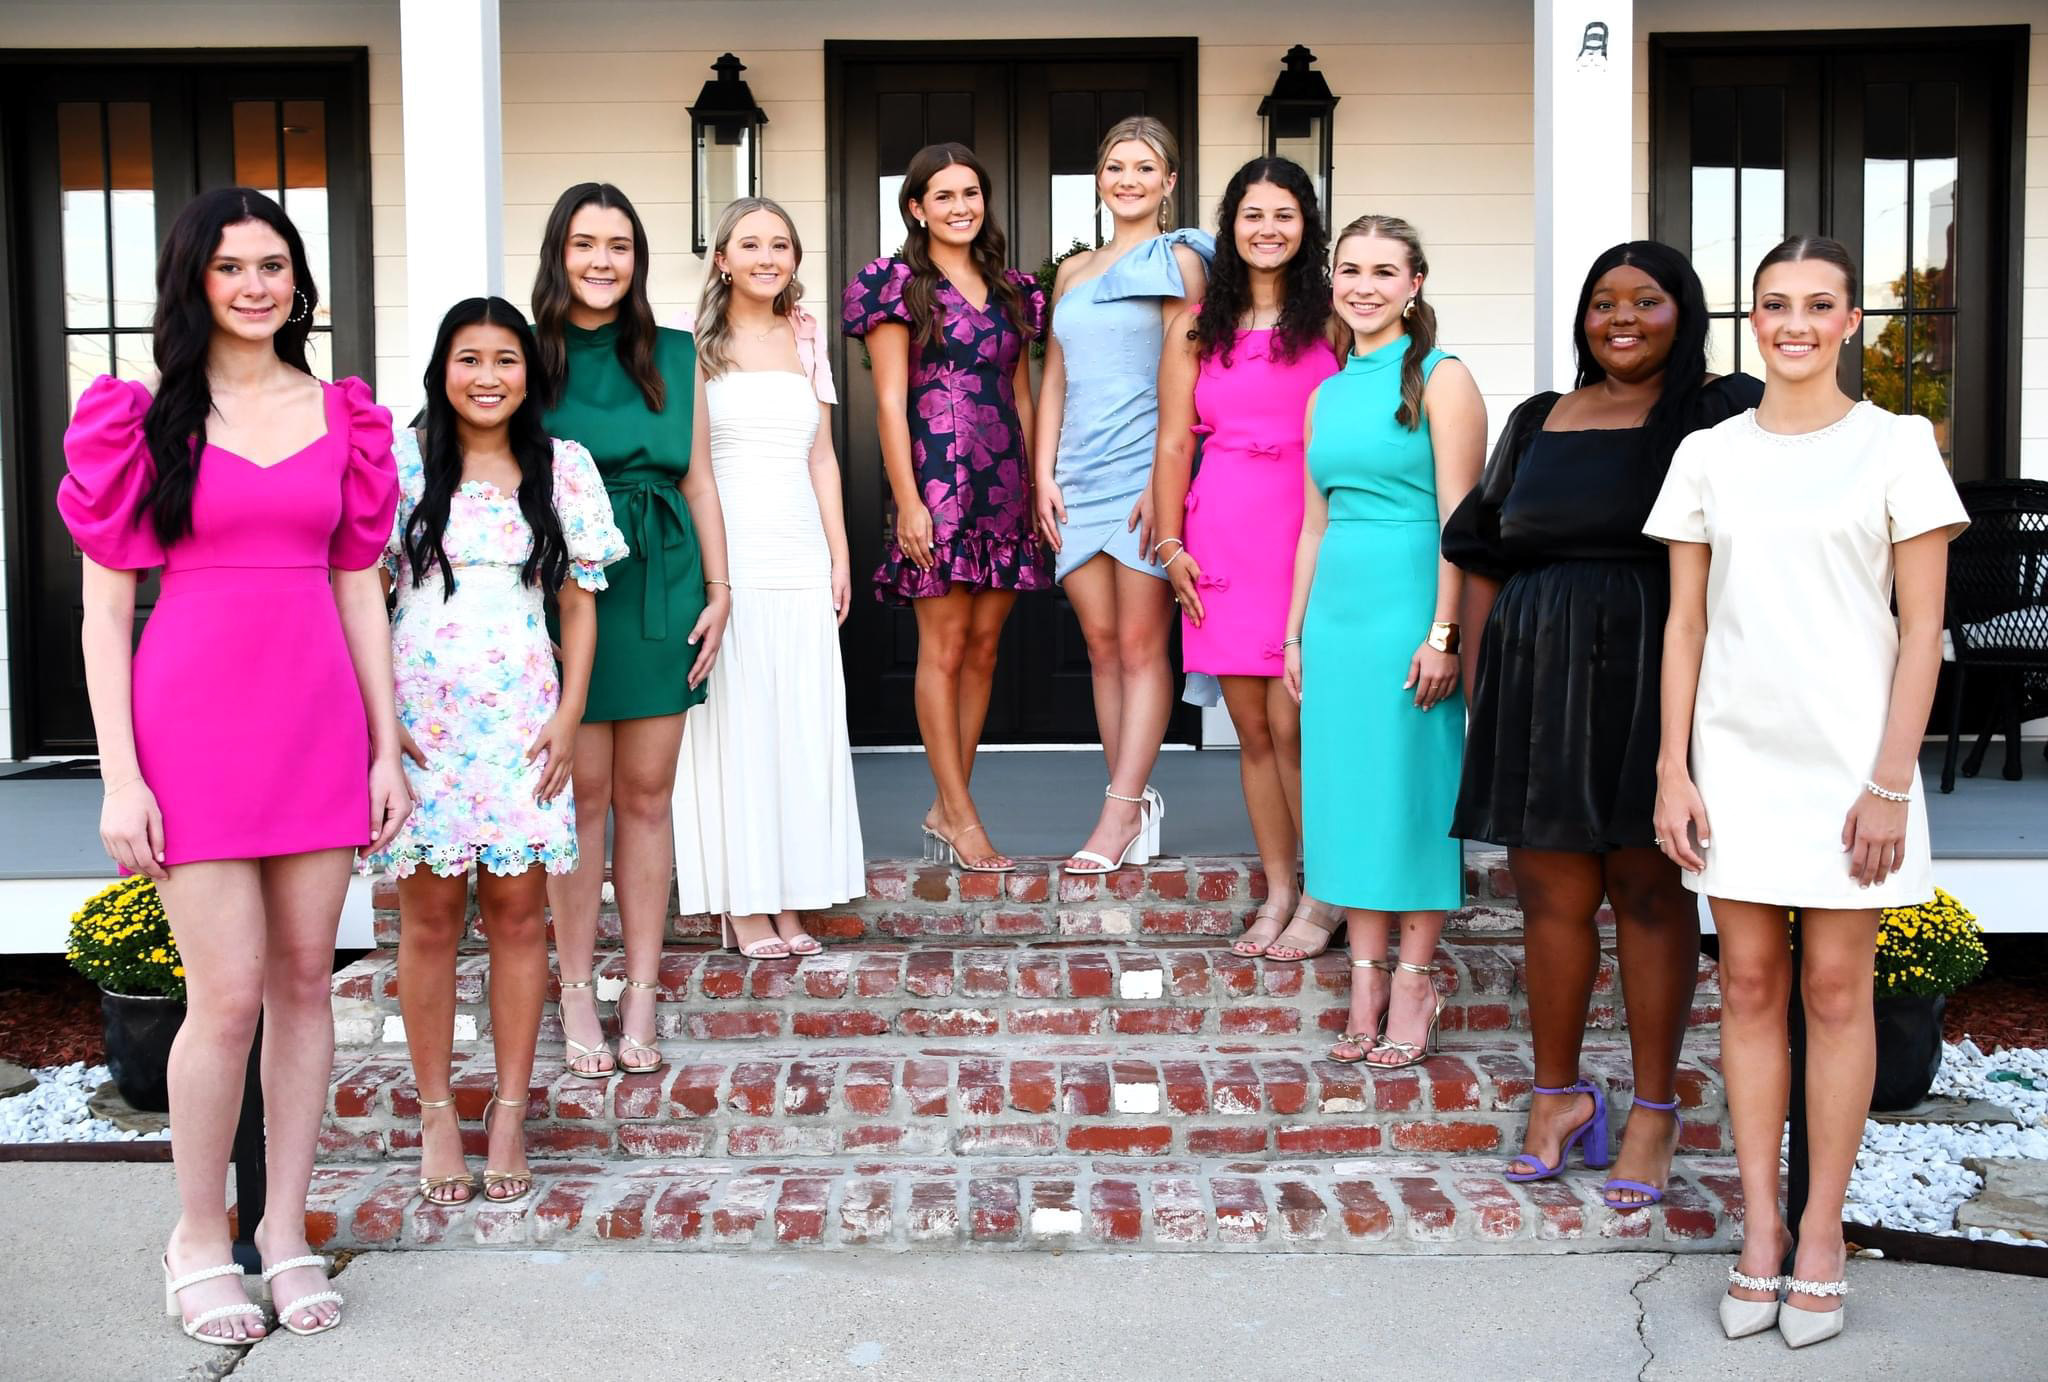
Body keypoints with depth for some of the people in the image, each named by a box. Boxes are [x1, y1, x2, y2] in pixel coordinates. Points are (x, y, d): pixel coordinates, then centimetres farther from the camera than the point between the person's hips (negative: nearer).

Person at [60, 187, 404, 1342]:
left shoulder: (346, 416, 10)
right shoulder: (143, 419, 0)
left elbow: (360, 587, 12)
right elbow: (108, 602, -1)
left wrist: (388, 748, 8)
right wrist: (120, 775, -7)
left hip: (317, 722, 3)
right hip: (194, 725, -3)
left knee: (306, 980, 7)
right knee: (228, 997, -3)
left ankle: (286, 1226, 21)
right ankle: (200, 1235, 18)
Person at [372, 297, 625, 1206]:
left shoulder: (564, 467, 6)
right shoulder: (400, 463, 2)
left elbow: (580, 602, 8)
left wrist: (570, 712, -1)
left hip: (523, 719, 1)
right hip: (419, 716, -1)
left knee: (518, 911, 3)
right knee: (429, 917, 4)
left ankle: (510, 1112, 14)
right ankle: (435, 1112, 15)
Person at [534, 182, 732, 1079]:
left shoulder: (675, 357, 10)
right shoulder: (532, 358, 2)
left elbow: (697, 477, 11)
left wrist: (718, 590, 6)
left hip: (662, 592, 2)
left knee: (648, 795, 5)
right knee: (584, 796, 1)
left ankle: (641, 994, 14)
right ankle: (578, 994, 13)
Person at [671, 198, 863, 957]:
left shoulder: (806, 339, 14)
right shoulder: (695, 338, 2)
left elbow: (822, 456, 15)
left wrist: (840, 554, 10)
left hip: (801, 556, 4)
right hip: (727, 552, -4)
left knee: (804, 723, 3)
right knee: (733, 722, -2)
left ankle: (787, 898, 10)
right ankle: (742, 903, 5)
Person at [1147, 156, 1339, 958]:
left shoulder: (1330, 319, 5)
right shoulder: (1195, 327, 11)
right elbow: (1173, 444, 10)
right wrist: (1171, 545, 2)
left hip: (1308, 528, -2)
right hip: (1223, 537, 3)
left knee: (1291, 725, -7)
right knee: (1251, 727, 6)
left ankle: (1323, 894, 7)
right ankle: (1278, 893, 16)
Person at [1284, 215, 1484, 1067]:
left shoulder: (1441, 380, -4)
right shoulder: (1326, 396, 15)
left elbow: (1458, 517, -10)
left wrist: (1444, 630, -16)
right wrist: (1295, 630, 16)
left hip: (1410, 606, -6)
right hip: (1337, 612, 6)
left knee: (1414, 790, -1)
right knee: (1349, 790, 7)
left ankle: (1412, 987, 9)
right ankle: (1365, 986, 16)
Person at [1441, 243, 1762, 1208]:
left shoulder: (1728, 414, 1)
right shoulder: (1536, 423, 13)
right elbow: (1484, 562, 14)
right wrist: (1478, 694, 7)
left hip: (1654, 684, -3)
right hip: (1538, 683, 4)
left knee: (1650, 892, 3)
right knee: (1549, 892, 6)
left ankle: (1655, 1110, 16)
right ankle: (1559, 1093, 21)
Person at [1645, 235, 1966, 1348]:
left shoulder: (1897, 445, -1)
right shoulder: (1708, 455, 7)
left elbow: (1921, 628, -3)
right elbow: (1685, 624, 7)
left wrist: (1889, 782, -9)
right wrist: (1674, 769, 1)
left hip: (1846, 757, -2)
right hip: (1737, 753, 3)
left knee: (1834, 987, 3)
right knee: (1749, 983, 6)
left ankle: (1820, 1235, 14)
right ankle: (1760, 1230, 16)